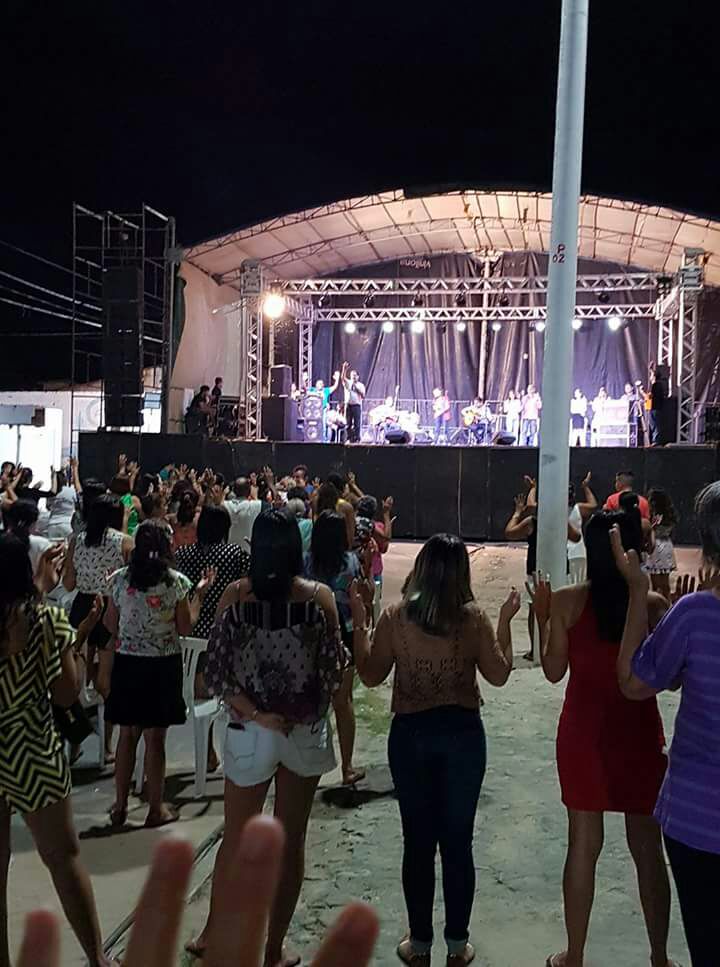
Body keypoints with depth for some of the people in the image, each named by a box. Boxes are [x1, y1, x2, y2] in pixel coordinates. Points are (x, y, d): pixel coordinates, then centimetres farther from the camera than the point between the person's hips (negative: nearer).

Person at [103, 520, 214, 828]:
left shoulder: (119, 579, -3)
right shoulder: (176, 582, -11)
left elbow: (111, 626, 4)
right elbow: (186, 628, -5)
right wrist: (199, 594, 5)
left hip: (127, 663, 3)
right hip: (163, 665, -3)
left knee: (127, 734, 14)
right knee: (155, 737, 6)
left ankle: (120, 806, 24)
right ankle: (156, 809, 17)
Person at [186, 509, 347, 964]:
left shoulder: (235, 596, -7)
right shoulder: (320, 596, -9)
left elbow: (218, 670, -10)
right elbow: (334, 669, -7)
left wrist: (256, 714, -9)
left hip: (251, 731, 1)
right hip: (306, 731, 0)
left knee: (237, 838, 18)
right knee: (291, 840, 14)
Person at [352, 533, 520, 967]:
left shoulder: (395, 616, -9)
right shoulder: (474, 617, -9)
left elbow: (372, 675, -1)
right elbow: (499, 675, 0)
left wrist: (359, 624, 6)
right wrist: (506, 622, 7)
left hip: (410, 734, 0)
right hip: (463, 733, 0)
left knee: (418, 841, 11)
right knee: (458, 841, 11)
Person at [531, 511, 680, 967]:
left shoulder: (567, 601, -10)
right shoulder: (654, 603, -11)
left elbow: (554, 671, -2)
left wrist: (542, 616, 8)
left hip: (584, 733, 0)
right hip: (639, 734, 0)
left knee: (584, 844, 12)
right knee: (648, 848, 14)